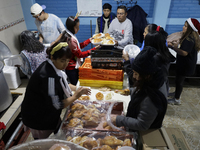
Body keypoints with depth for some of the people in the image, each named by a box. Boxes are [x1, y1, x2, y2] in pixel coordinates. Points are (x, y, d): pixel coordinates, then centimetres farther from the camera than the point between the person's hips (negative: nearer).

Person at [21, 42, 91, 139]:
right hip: (38, 121, -9)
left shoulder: (52, 67, -5)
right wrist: (75, 96, -20)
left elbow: (62, 84, 12)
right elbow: (57, 106, -30)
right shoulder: (49, 76, -34)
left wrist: (77, 89, -2)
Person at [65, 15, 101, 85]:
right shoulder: (71, 39, -25)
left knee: (74, 85, 17)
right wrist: (94, 49, -18)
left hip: (71, 66, 9)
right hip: (72, 68, -9)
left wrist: (89, 40, 13)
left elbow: (78, 46, 13)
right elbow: (80, 54, -19)